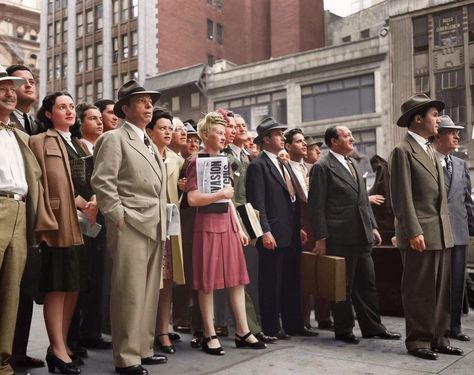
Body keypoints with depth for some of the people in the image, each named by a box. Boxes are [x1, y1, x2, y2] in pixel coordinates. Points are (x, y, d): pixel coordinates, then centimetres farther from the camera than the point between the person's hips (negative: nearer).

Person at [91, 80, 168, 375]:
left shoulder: (151, 144, 22)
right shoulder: (114, 139, -3)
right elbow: (102, 182, -13)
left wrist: (162, 223, 15)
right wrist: (120, 217, -15)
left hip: (155, 228, 8)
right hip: (130, 227, -8)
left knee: (149, 292, 12)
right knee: (130, 293, -5)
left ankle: (143, 349, 22)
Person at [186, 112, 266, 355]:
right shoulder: (197, 162, -8)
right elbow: (192, 199, -18)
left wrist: (239, 227, 14)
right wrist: (221, 194, -14)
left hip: (228, 223, 7)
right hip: (208, 225, -7)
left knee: (237, 278, 7)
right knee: (208, 281, 0)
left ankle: (242, 332, 15)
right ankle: (210, 336, 10)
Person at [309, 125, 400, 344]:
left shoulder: (352, 164, 18)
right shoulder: (323, 167, -8)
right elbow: (316, 205, -12)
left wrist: (372, 226, 14)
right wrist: (320, 238, -15)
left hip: (362, 236, 8)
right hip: (340, 237, -8)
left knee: (367, 283, 13)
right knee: (342, 286, 4)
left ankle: (372, 327, 25)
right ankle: (343, 330, 17)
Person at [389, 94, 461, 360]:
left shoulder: (430, 151, 19)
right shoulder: (403, 151, -7)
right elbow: (402, 197, -13)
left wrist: (446, 229, 15)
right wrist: (414, 232, -18)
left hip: (442, 234, 8)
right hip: (420, 234, -8)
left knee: (441, 290, 11)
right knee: (420, 291, 0)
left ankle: (439, 338, 20)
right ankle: (418, 341, 10)